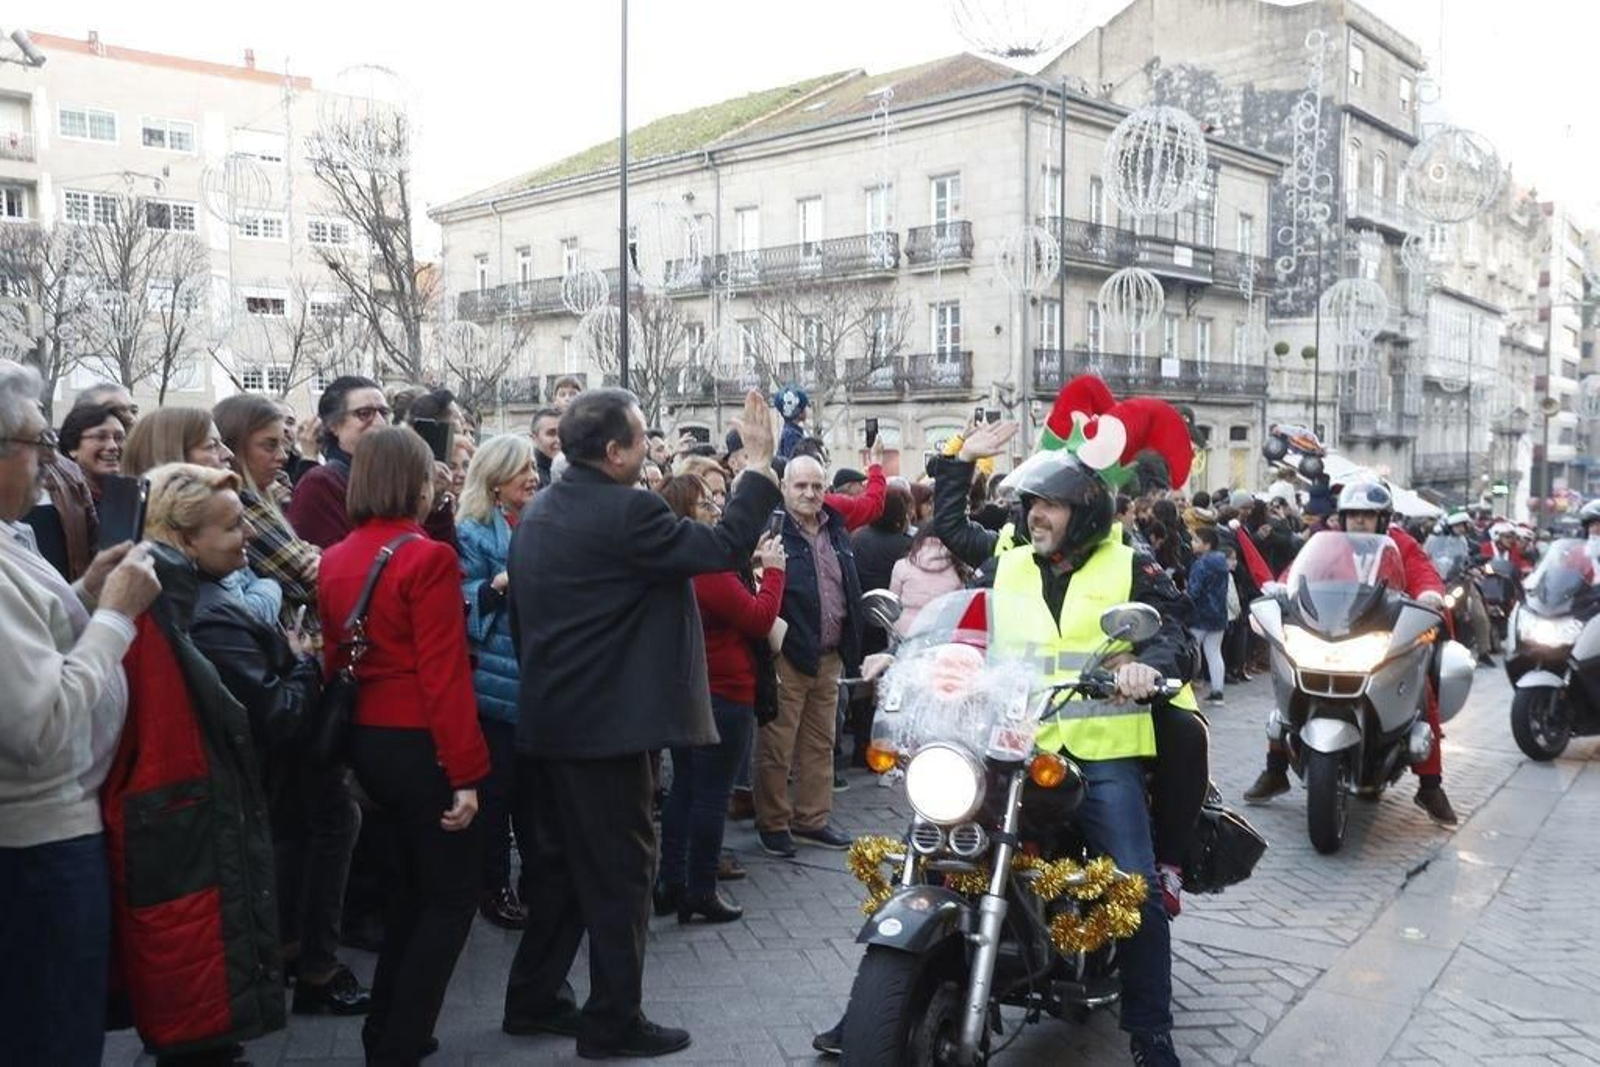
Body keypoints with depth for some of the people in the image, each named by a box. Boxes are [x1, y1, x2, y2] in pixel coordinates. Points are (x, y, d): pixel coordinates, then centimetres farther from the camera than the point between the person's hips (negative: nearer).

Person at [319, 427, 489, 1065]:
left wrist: (353, 740, 19)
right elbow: (443, 674, -20)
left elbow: (334, 659, 12)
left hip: (365, 741, 8)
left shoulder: (334, 561, 7)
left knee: (408, 887, 22)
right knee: (452, 895, 6)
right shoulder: (428, 558, -16)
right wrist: (466, 770, -17)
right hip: (420, 744, -8)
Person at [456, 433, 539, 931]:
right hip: (495, 679, -6)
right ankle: (495, 887, 15)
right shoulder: (472, 532, -5)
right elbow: (463, 605, -13)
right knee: (497, 784, 3)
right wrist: (502, 583, -26)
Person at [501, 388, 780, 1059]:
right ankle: (613, 1022, 12)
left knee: (559, 863, 19)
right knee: (619, 871, 3)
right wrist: (760, 463, -11)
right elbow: (723, 549, -19)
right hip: (607, 724, -9)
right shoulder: (626, 511, -19)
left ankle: (533, 1000, 29)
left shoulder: (538, 512, 9)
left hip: (546, 721, 9)